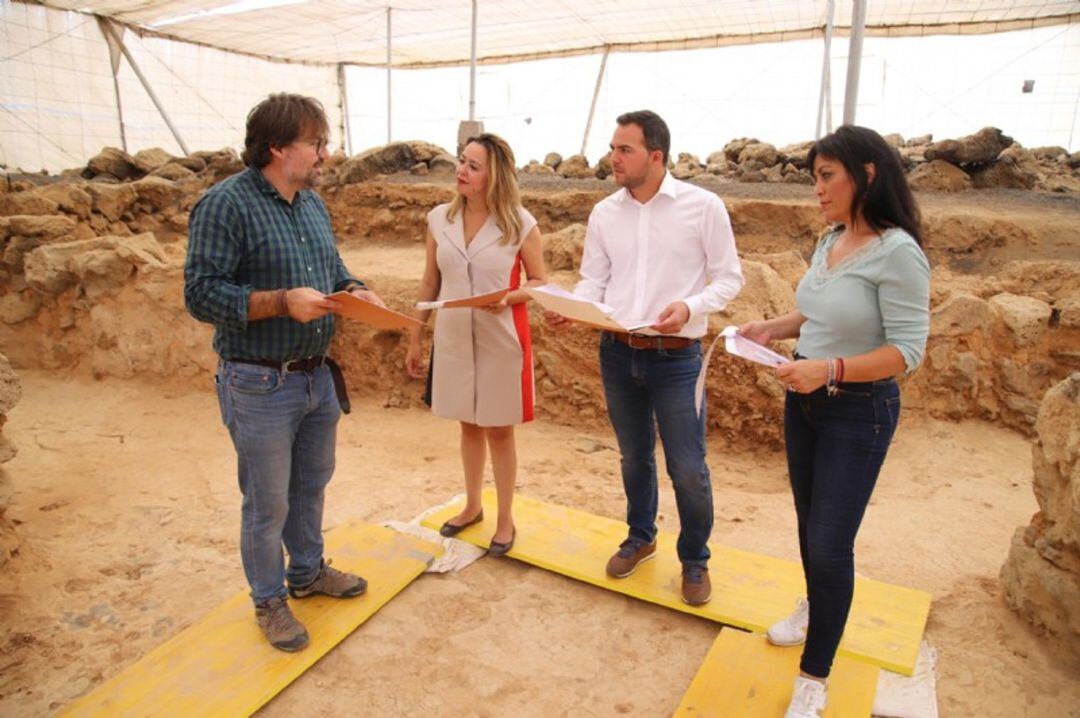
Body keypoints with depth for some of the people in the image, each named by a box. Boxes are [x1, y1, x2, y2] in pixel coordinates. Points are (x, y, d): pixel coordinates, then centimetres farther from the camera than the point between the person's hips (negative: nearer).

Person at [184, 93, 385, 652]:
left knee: (310, 486, 22)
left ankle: (308, 571, 44)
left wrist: (354, 290, -2)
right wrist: (281, 301, -27)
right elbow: (201, 294, -19)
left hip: (316, 376, 8)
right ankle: (269, 600, 30)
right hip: (260, 386, -7)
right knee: (267, 503, 8)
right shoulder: (225, 204, -15)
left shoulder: (312, 203, 9)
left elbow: (333, 269, 19)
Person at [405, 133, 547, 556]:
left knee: (500, 431, 8)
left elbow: (540, 282, -3)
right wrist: (414, 338, 9)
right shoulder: (439, 219, 0)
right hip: (453, 340, 4)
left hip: (501, 342, -3)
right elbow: (430, 284, 7)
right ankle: (472, 506, 38)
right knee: (469, 426, 18)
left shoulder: (520, 224, -10)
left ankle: (505, 520, 27)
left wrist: (509, 298, -23)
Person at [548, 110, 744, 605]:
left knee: (688, 470, 2)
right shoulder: (605, 213, 3)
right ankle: (640, 537, 43)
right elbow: (592, 282, 7)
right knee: (634, 457, 19)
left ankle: (695, 560, 28)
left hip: (676, 358, -3)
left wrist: (689, 308, -22)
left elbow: (729, 278, -4)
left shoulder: (703, 206, -8)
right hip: (617, 354, 4)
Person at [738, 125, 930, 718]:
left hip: (858, 412, -7)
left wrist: (828, 369, -31)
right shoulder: (831, 241, 3)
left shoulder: (897, 252, -20)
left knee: (830, 541, 0)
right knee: (809, 522, 22)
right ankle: (816, 609, 49)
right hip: (805, 402, 8)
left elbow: (908, 349, -21)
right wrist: (773, 328, 0)